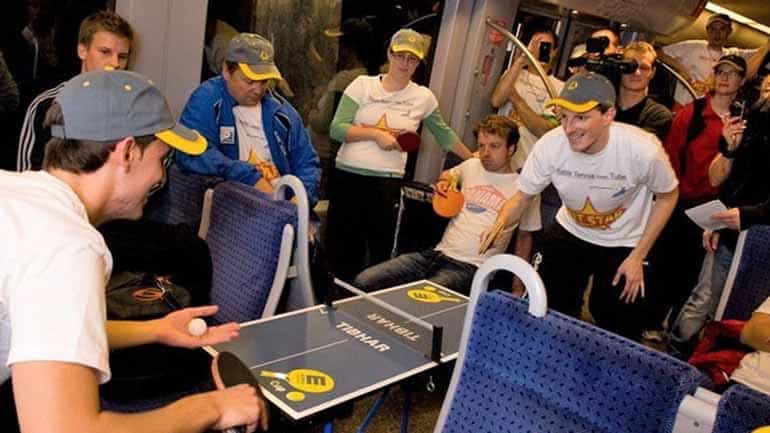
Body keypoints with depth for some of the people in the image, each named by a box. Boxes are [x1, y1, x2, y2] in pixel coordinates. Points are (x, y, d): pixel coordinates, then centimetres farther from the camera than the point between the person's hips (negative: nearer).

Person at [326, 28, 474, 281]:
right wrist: (376, 133, -15)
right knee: (340, 249, 8)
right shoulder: (363, 84, 3)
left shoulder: (423, 97, 6)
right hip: (347, 176, 1)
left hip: (387, 182, 0)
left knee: (381, 254, 0)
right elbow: (336, 129, -4)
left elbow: (444, 134, 19)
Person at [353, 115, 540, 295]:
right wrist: (444, 182, 14)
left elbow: (525, 237, 10)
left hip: (470, 267, -5)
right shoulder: (471, 166, 15)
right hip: (438, 252, 6)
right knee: (363, 282, -11)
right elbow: (449, 174, 39)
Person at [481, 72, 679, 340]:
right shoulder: (549, 145, -25)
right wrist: (501, 223, -32)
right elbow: (522, 196, -10)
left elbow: (667, 197, -9)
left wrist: (638, 256, -12)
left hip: (624, 243, -2)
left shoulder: (644, 150, -30)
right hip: (569, 233, 2)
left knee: (617, 331, 3)